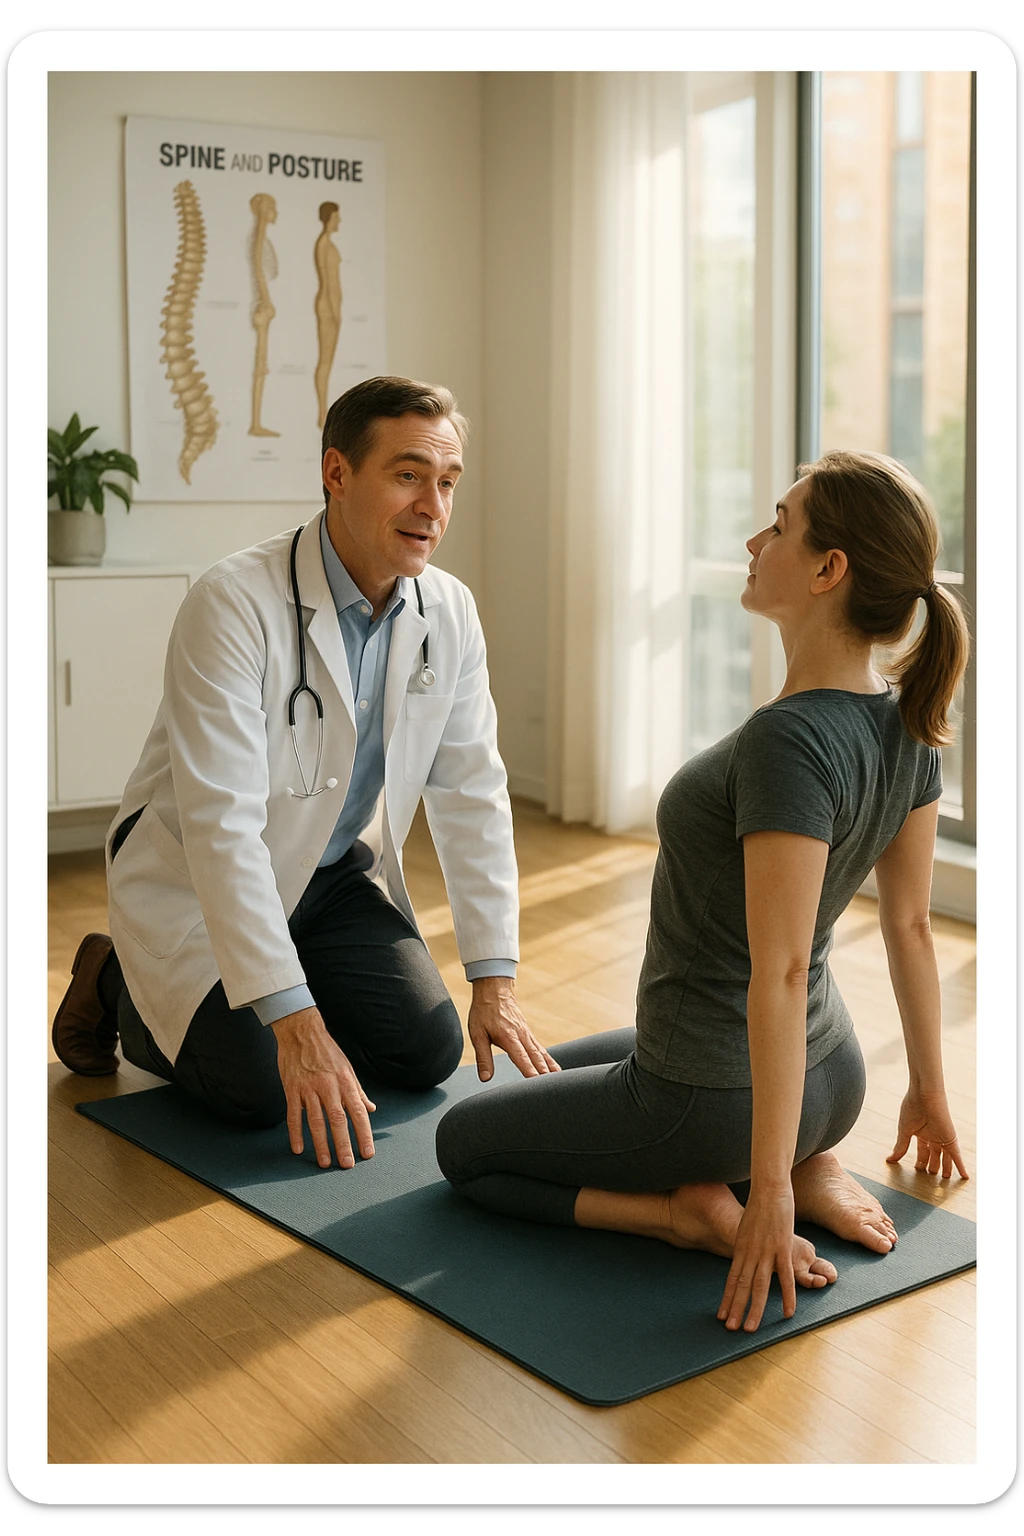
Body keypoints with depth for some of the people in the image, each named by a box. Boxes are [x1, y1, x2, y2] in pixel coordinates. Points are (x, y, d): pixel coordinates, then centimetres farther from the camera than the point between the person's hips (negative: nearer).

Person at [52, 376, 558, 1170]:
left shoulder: (450, 614, -8)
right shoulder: (235, 604, -28)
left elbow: (473, 798, -5)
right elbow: (221, 826, -33)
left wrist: (495, 980, -11)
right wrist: (296, 1023, -37)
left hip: (335, 872, 6)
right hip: (197, 880, -6)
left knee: (429, 1051, -7)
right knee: (260, 1088, -20)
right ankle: (124, 988, 10)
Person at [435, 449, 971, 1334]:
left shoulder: (787, 743, -31)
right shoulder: (905, 726, -5)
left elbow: (779, 974, -31)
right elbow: (911, 927, 5)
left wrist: (768, 1185, -26)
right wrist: (928, 1092, 17)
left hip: (716, 1099, -8)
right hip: (832, 1083, 8)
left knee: (464, 1145, 15)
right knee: (563, 1068, 34)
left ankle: (693, 1208, -3)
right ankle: (810, 1165, 13)